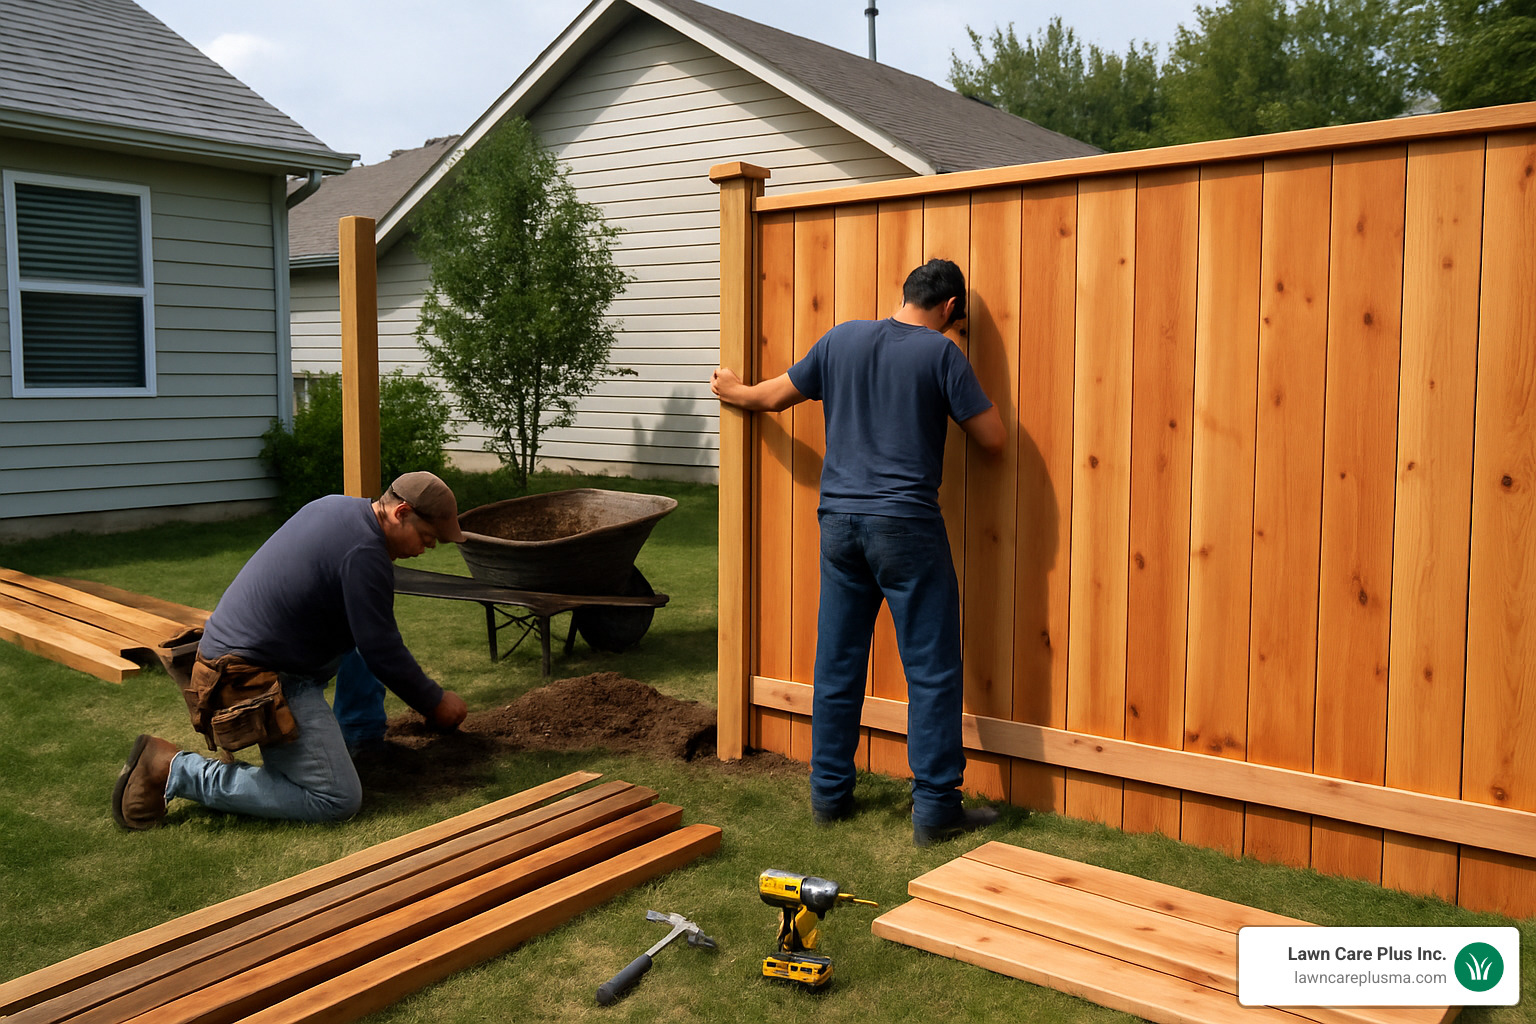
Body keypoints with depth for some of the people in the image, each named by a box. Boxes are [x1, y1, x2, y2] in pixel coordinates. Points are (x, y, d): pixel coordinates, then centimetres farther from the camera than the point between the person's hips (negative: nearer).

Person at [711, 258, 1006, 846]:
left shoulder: (842, 338, 9)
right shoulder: (940, 353, -3)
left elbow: (773, 397, 21)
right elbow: (993, 440, -1)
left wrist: (732, 392, 41)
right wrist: (968, 393, 19)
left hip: (838, 521, 5)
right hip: (906, 526, -5)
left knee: (837, 663, 13)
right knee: (932, 670, 2)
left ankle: (829, 793, 22)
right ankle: (935, 809, 6)